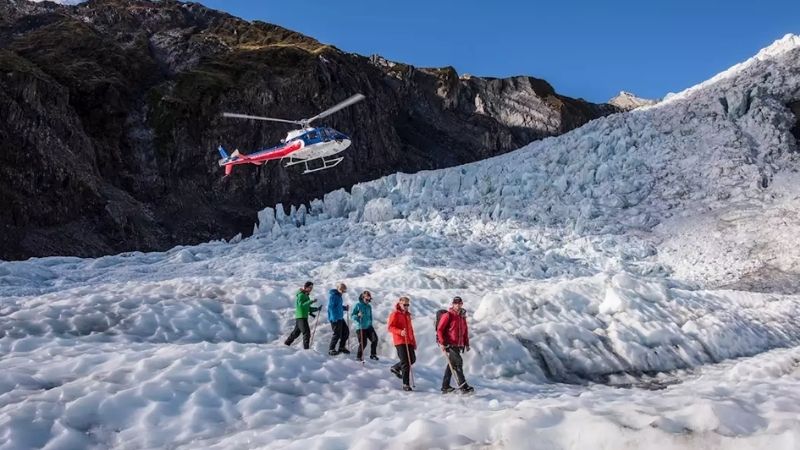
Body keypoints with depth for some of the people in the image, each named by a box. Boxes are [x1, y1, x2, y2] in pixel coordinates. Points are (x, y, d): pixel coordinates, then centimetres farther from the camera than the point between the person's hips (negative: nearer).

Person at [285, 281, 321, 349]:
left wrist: (316, 309, 10)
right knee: (306, 332, -13)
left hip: (304, 317, 10)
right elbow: (301, 305, -27)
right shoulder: (301, 295, -12)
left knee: (296, 332, 18)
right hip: (301, 317, -10)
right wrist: (311, 301, -36)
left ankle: (286, 343, 30)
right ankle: (306, 348, -15)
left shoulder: (306, 295, 18)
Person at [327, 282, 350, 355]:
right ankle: (331, 349, 5)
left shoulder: (338, 295, 15)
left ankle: (342, 347, 24)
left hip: (340, 318, 10)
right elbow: (331, 307, -20)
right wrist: (334, 318, -24)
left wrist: (344, 307, 8)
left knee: (346, 332, 12)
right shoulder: (333, 295, -15)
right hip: (335, 319, -10)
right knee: (337, 334, -7)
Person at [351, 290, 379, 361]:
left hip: (368, 327, 6)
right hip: (360, 327, -5)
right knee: (363, 343, -9)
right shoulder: (358, 305, -4)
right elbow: (352, 315, -5)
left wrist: (370, 323, 14)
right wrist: (358, 315, -23)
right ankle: (359, 356, 11)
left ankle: (373, 354, 13)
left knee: (375, 339, -4)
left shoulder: (369, 306, 12)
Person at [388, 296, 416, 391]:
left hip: (409, 341, 8)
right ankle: (405, 384, -4)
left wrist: (414, 342, 22)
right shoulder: (395, 314, -3)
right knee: (405, 362, -9)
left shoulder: (407, 315, 21)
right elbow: (390, 327, -11)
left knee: (412, 359, 7)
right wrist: (400, 332, -26)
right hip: (400, 341, -8)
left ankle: (396, 368, 31)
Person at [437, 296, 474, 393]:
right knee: (458, 362, -15)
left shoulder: (462, 316, 14)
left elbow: (465, 331, 22)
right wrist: (442, 342, -16)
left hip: (458, 345, 8)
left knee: (451, 364, 11)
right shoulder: (448, 315, -8)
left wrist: (466, 343, 16)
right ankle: (463, 386, -15)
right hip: (450, 344, -8)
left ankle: (445, 387, 19)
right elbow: (439, 329, -10)